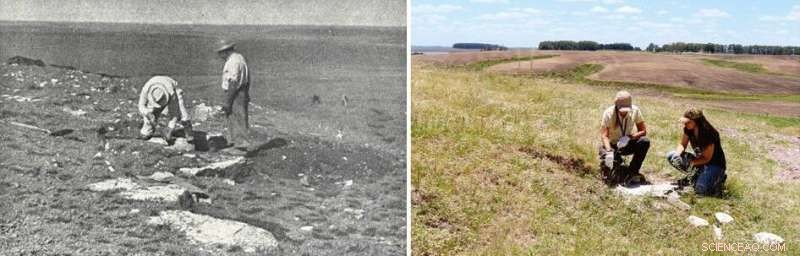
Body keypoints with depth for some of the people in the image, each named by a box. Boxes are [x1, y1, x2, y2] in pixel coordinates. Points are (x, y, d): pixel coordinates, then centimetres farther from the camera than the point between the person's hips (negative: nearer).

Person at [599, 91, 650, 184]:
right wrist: (609, 151, -44)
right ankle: (616, 159, 7)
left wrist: (630, 137, -30)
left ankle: (632, 172, -16)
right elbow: (604, 135, -27)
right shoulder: (608, 113, -20)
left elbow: (643, 131, -11)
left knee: (645, 142, -29)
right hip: (612, 145, -2)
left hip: (627, 144, 2)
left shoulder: (635, 111, -14)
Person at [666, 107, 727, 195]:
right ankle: (695, 176, 3)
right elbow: (682, 145, 1)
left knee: (701, 190, -31)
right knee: (671, 156, -9)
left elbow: (707, 158, -21)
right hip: (699, 159, 7)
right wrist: (677, 154, -21)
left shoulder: (708, 133, -28)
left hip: (714, 164, -7)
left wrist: (691, 162, -32)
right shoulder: (688, 129, -9)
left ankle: (718, 177, 1)